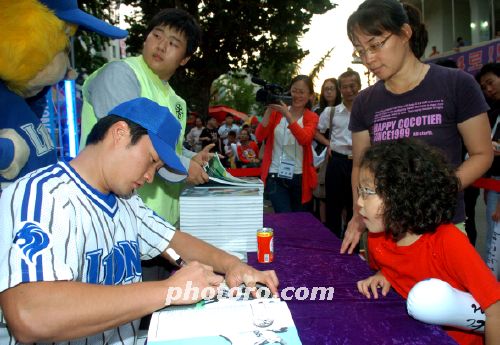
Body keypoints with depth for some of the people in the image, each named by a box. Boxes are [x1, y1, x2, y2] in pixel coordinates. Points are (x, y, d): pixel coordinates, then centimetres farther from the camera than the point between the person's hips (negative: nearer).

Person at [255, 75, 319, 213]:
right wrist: (269, 110, -15)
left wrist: (287, 115, -28)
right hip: (275, 176, 0)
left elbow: (304, 139, -19)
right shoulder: (277, 112, 5)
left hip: (300, 177, 1)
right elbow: (259, 136, -7)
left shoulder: (312, 117, 2)